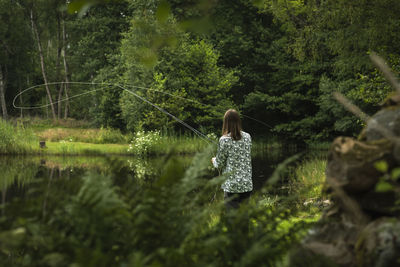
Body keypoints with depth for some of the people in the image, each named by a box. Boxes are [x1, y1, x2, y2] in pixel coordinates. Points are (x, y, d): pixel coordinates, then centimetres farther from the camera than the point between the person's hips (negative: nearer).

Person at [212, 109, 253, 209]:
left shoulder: (224, 140, -11)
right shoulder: (247, 137, 3)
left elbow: (220, 164, -3)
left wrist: (214, 160, 20)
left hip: (232, 186, -5)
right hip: (247, 185, 5)